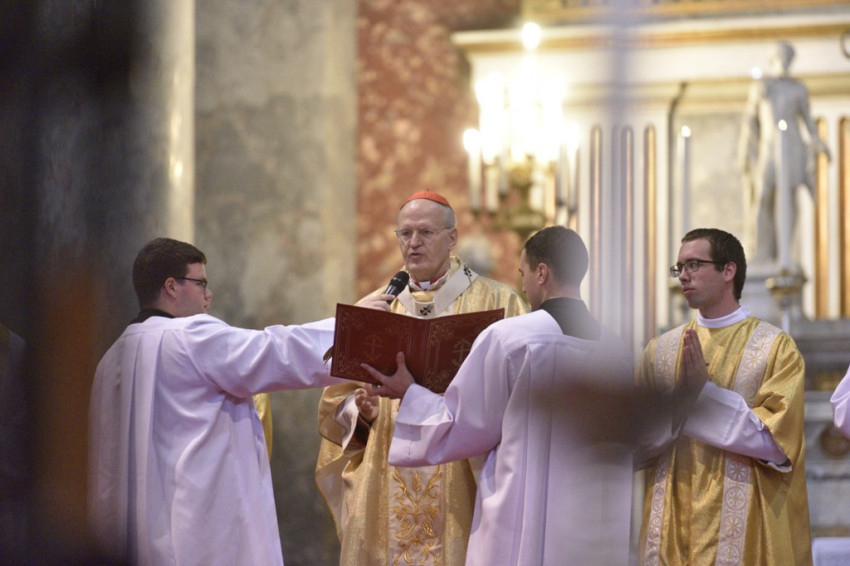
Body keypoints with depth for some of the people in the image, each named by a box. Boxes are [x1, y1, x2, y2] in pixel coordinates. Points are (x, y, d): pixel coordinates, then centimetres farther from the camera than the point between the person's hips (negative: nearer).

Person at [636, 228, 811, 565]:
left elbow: (776, 441, -11)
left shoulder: (776, 348, -2)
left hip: (745, 528, -3)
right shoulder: (661, 350, 8)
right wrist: (680, 395, -14)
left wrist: (704, 392, -14)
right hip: (673, 528, 3)